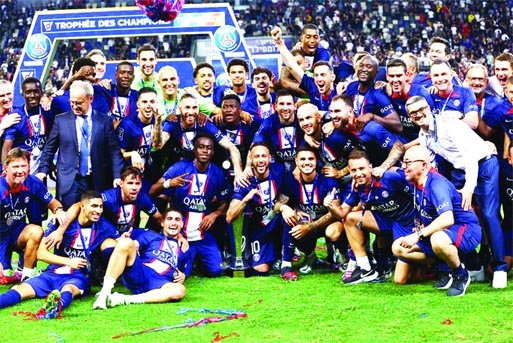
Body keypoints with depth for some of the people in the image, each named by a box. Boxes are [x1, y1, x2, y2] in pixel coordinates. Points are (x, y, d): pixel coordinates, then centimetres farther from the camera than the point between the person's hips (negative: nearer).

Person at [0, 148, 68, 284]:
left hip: (17, 233, 3)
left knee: (36, 232, -30)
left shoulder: (32, 182, -13)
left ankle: (26, 277, -14)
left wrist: (58, 210, -23)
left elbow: (51, 202, 3)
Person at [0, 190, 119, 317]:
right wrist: (68, 261, -12)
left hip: (78, 277, -2)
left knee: (69, 289, -40)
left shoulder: (103, 227, 5)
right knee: (20, 289, -25)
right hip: (53, 274, 2)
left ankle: (58, 304, -75)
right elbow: (41, 252, -1)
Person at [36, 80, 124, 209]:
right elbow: (49, 149, 10)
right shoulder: (61, 120, 6)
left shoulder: (105, 121, 5)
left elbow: (114, 151, 3)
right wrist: (43, 170, -1)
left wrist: (117, 176, -6)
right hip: (69, 182, 0)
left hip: (97, 182, 0)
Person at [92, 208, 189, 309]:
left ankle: (125, 300, -33)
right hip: (138, 273, -1)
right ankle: (105, 292, -34)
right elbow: (135, 245, 8)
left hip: (157, 286, 1)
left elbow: (184, 272, 27)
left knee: (180, 290, -34)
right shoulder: (151, 236, 23)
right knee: (126, 242, -25)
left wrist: (182, 276, 3)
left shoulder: (183, 249, 27)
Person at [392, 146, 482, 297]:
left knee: (438, 241, -43)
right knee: (398, 248, 0)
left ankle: (461, 275, -12)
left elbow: (447, 219, -36)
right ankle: (447, 269, 5)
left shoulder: (437, 184, -24)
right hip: (437, 233, 9)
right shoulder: (416, 183, 3)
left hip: (467, 230, -9)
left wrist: (419, 235, -34)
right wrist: (419, 227, 4)